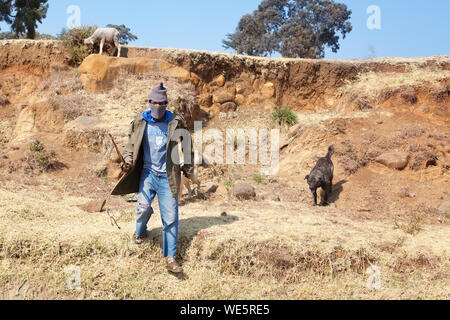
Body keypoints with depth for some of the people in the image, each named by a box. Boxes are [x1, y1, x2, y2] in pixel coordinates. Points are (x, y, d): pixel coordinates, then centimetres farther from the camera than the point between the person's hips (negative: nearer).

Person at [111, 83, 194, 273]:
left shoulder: (176, 122, -2)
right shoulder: (140, 122, 2)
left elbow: (187, 145, 7)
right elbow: (131, 144, 13)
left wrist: (188, 167, 6)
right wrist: (128, 162, -2)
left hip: (167, 176, -1)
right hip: (148, 173, 1)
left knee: (170, 217, -3)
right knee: (143, 207, -7)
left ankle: (170, 257, 5)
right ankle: (140, 232, 31)